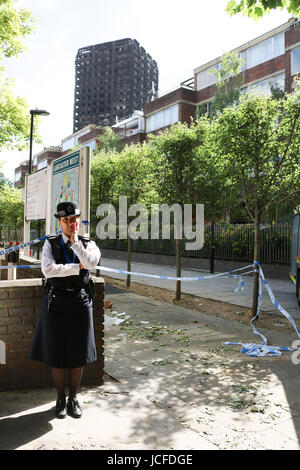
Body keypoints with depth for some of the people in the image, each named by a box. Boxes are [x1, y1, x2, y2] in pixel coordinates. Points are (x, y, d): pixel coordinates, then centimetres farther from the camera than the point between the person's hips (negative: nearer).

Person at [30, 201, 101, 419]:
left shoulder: (88, 244, 3)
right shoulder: (50, 244, 1)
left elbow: (91, 263, -20)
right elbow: (48, 269, -16)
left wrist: (75, 241, -12)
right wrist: (78, 267, -16)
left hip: (80, 301, 1)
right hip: (56, 301, 0)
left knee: (78, 353, 10)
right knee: (56, 353, 8)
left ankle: (74, 398, 29)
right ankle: (61, 399, 27)